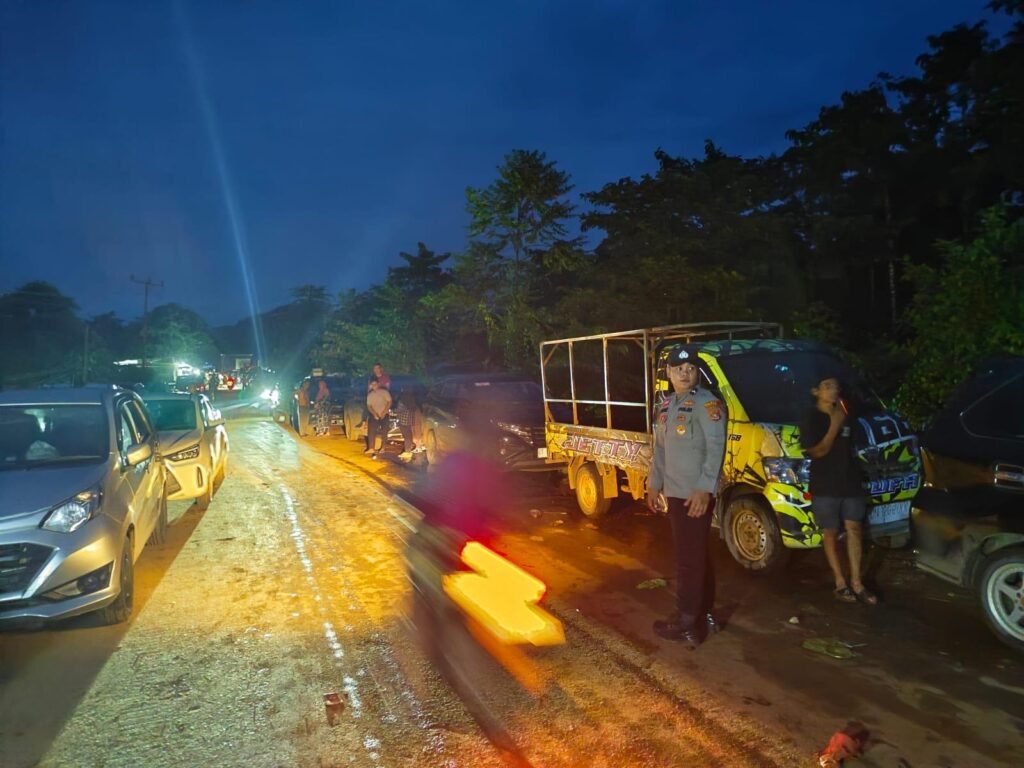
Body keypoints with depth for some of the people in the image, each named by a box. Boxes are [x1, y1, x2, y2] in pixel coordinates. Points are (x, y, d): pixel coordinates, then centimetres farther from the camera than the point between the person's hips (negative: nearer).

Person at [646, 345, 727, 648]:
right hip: (675, 492, 8)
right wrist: (654, 484, 19)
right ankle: (704, 613, 27)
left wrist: (704, 489, -25)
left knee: (689, 558, -4)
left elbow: (715, 448, -19)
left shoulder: (707, 403, -12)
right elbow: (660, 449, 20)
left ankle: (688, 621, 4)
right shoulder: (666, 405, 14)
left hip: (696, 494, -8)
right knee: (697, 555, 16)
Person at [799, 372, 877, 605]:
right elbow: (816, 452, -14)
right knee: (831, 533, 4)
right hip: (825, 486, -5)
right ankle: (840, 583, 13)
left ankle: (856, 582, 10)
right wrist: (834, 425, -18)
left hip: (850, 482, 5)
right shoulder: (810, 418, -7)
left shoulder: (844, 415, 11)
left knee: (854, 529, 3)